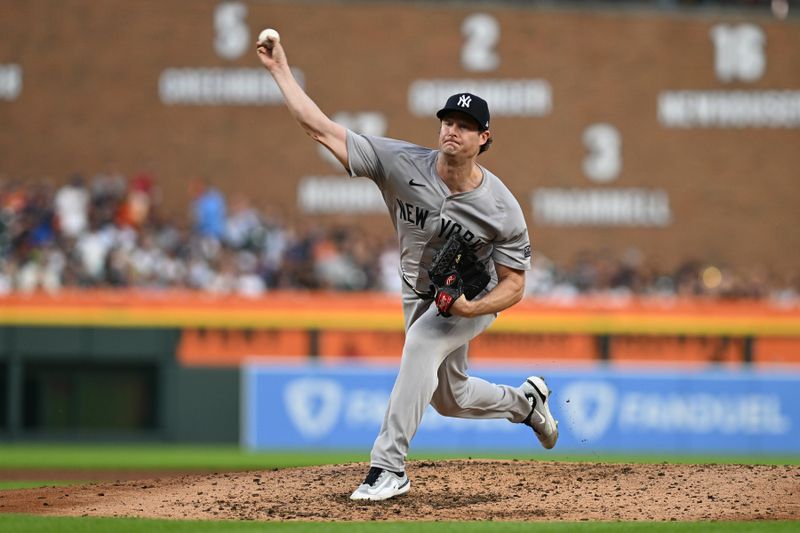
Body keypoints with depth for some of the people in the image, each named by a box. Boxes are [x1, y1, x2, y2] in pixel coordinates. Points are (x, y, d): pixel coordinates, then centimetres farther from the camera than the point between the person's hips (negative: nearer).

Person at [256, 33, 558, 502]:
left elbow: (513, 286, -18)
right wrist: (281, 70, -27)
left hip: (474, 300, -5)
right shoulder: (402, 164, -22)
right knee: (450, 399, 17)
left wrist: (472, 307, -37)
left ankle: (389, 466, -33)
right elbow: (322, 129, -22)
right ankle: (526, 401, 50)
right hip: (419, 298, 5)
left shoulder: (502, 209, -26)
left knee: (421, 342, -34)